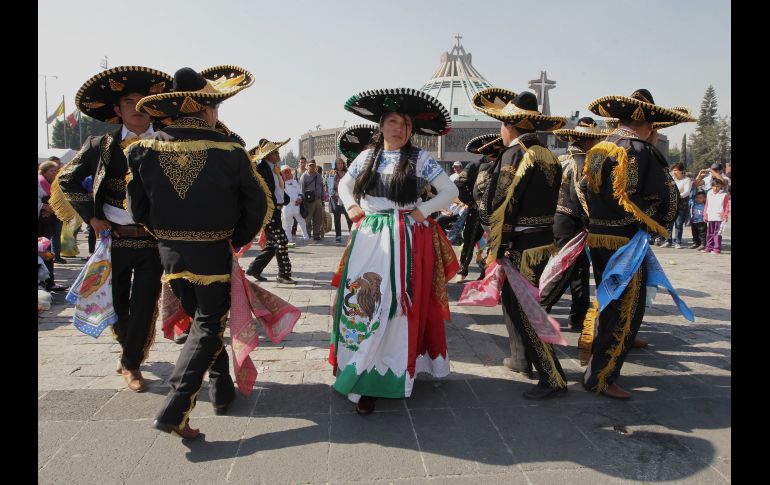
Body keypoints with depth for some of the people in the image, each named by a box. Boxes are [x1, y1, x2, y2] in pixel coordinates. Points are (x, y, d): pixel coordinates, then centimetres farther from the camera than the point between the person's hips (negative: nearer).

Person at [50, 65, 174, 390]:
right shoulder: (101, 146, 2)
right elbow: (67, 179, 11)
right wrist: (91, 217, 1)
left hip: (154, 239, -1)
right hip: (113, 237, 2)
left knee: (144, 306, 2)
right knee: (116, 305, 15)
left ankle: (131, 363, 21)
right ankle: (130, 349, 42)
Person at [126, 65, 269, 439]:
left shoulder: (144, 150, -4)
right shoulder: (228, 151, -12)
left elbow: (138, 209, 4)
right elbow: (260, 204, -6)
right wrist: (237, 241, 7)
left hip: (169, 252, 4)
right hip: (213, 253, -4)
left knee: (202, 319, 21)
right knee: (208, 325, 8)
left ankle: (221, 390, 33)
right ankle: (175, 408, -1)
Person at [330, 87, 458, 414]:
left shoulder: (419, 159, -2)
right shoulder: (367, 156, 9)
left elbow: (451, 191, -1)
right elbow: (344, 184, 23)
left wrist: (422, 211, -9)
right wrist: (351, 206, 6)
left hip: (406, 241, -3)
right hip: (369, 238, 4)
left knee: (395, 307, -2)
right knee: (359, 303, 2)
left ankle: (380, 376, 8)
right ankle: (363, 375, 17)